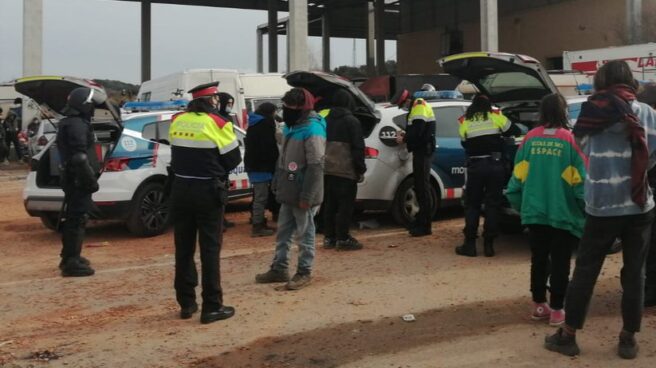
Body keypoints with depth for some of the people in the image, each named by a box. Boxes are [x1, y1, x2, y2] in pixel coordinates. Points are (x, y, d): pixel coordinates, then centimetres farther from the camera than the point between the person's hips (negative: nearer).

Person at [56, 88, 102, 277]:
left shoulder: (71, 123, 17)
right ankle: (71, 263, -6)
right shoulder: (77, 125, -18)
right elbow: (80, 158, -25)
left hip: (72, 179, 11)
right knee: (77, 220, -8)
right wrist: (91, 180, -20)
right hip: (78, 181, -11)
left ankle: (69, 258, 29)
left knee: (72, 219, 18)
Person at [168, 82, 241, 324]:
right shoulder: (218, 124, -10)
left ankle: (186, 303, 19)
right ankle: (212, 306, 3)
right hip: (208, 190, -5)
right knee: (210, 249, 1)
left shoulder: (177, 121, 4)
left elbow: (179, 153, 11)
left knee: (184, 248, 12)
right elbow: (234, 159, -6)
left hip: (180, 189, 5)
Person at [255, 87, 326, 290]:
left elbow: (316, 167, -22)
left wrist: (307, 197, -22)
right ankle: (279, 269, 25)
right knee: (283, 233, 15)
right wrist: (277, 184, 17)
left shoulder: (312, 130, -19)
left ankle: (304, 273, 13)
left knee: (304, 235, 3)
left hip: (302, 194, -9)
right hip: (288, 192, 9)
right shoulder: (291, 127, 10)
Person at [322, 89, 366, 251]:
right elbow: (358, 148, -11)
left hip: (327, 170, 7)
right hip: (346, 171, -7)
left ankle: (329, 237, 14)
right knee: (345, 205, -3)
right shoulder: (351, 121, -8)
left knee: (329, 205, 11)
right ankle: (342, 239, -4)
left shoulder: (326, 121, 13)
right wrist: (361, 170, -6)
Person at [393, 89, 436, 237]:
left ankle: (424, 226, -7)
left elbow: (418, 131, -22)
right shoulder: (416, 106, 19)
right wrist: (405, 134, 10)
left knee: (422, 187, -9)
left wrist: (404, 139, -8)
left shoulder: (419, 107, -13)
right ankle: (421, 220, 27)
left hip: (424, 151, -11)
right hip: (421, 150, 11)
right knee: (420, 186, 17)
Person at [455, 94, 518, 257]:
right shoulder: (496, 116, 4)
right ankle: (488, 244, 5)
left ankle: (470, 244, 7)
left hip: (475, 166, 0)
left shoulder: (465, 121, 7)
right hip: (495, 164, 0)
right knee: (492, 204, 6)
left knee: (472, 204, 9)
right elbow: (513, 131, 12)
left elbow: (464, 143, 12)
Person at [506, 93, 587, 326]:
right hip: (563, 214, -3)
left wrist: (519, 206, 14)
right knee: (560, 263, 6)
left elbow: (517, 178, 2)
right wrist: (586, 209, 4)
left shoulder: (530, 139, 0)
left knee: (538, 260, 14)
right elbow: (581, 181, -9)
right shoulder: (570, 139, -9)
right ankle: (556, 310, 9)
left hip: (535, 213, 3)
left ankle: (539, 305, 22)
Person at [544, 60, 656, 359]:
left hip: (601, 206, -1)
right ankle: (628, 339, 16)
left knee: (585, 271, 7)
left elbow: (582, 145, 7)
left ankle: (567, 335, 14)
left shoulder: (593, 111, -4)